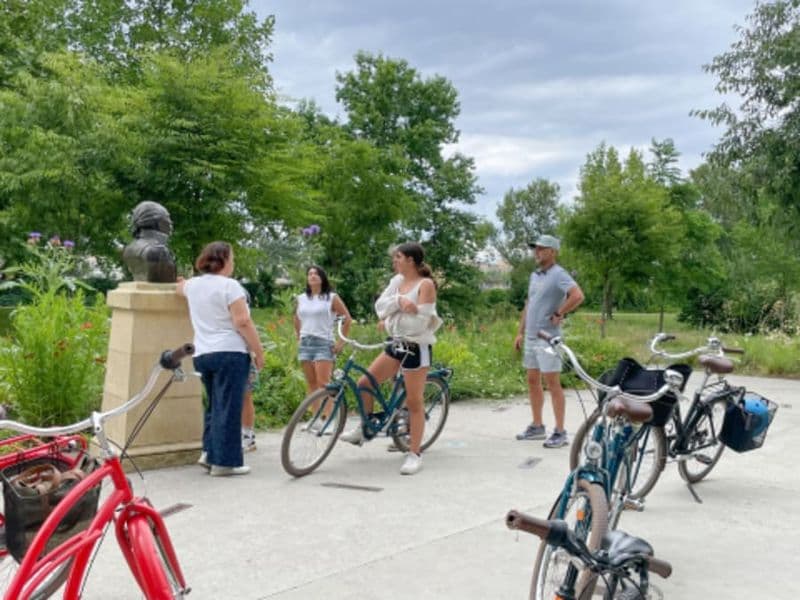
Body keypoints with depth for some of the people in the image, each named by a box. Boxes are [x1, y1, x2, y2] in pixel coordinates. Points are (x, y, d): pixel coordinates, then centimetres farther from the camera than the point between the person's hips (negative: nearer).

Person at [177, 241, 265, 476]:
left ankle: (209, 452, 15)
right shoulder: (229, 286, -9)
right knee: (228, 408, -3)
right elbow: (242, 322, -15)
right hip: (229, 353, -7)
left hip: (202, 355, 7)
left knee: (214, 405, 20)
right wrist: (258, 351, -10)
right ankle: (225, 462, -1)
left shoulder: (193, 285, 12)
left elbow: (179, 287, 37)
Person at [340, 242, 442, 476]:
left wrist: (390, 322, -9)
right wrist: (398, 301, -20)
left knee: (414, 402, -2)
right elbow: (380, 306, -2)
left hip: (416, 347, -7)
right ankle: (364, 430, 26)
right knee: (364, 383, 5)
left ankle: (414, 454, 7)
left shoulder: (426, 284, -12)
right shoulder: (397, 280, 7)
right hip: (395, 344, 7)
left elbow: (419, 321, -19)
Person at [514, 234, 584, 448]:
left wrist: (558, 314, -18)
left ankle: (560, 432, 2)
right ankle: (537, 426, 24)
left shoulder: (558, 274, -12)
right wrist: (520, 332, 17)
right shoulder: (534, 275, 14)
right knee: (533, 382, 13)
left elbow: (578, 296, -28)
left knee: (553, 384, -5)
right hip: (531, 337, 9)